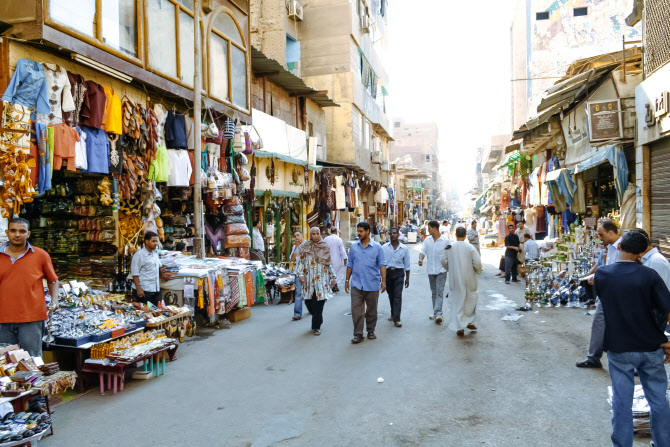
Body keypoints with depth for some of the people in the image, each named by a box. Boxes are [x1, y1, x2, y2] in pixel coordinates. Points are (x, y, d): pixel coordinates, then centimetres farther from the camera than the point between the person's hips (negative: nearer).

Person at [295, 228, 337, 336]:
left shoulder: (325, 247, 10)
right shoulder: (304, 247, 5)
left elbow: (329, 264, 15)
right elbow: (300, 262, 2)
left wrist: (332, 277, 13)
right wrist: (301, 274, -11)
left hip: (321, 279, 0)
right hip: (309, 279, 0)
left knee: (319, 303, -6)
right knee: (308, 301, 1)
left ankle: (316, 327, 4)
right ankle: (317, 321, 28)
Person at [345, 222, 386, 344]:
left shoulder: (377, 247, 1)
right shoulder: (353, 247, 8)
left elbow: (382, 265, 1)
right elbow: (350, 265, 13)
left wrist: (384, 281, -6)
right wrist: (347, 280, 11)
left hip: (372, 285, -1)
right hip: (357, 284, 1)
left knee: (372, 310, 10)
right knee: (356, 310, -5)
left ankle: (371, 331, 26)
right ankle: (358, 334, 2)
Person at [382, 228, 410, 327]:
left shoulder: (404, 249, 4)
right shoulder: (384, 247, 2)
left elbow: (407, 265, 10)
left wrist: (407, 278, 10)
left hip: (398, 272, -1)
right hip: (387, 272, 2)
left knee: (398, 295, -10)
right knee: (391, 295, 13)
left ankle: (396, 319, -13)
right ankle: (393, 314, 32)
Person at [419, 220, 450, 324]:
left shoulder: (445, 241, -4)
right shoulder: (427, 240, 5)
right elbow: (423, 251, 0)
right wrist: (420, 259, -19)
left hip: (441, 270, -4)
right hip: (430, 270, 4)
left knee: (439, 291, -14)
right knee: (433, 292, 12)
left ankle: (438, 314, -21)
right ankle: (436, 313, 22)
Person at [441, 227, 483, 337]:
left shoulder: (449, 247, -4)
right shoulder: (470, 247, -10)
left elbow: (444, 261, 1)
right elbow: (477, 262, -12)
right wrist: (478, 271, 8)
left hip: (455, 279, 1)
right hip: (469, 279, -1)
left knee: (457, 302, 8)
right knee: (471, 299, 21)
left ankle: (460, 327, 8)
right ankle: (469, 322, 28)